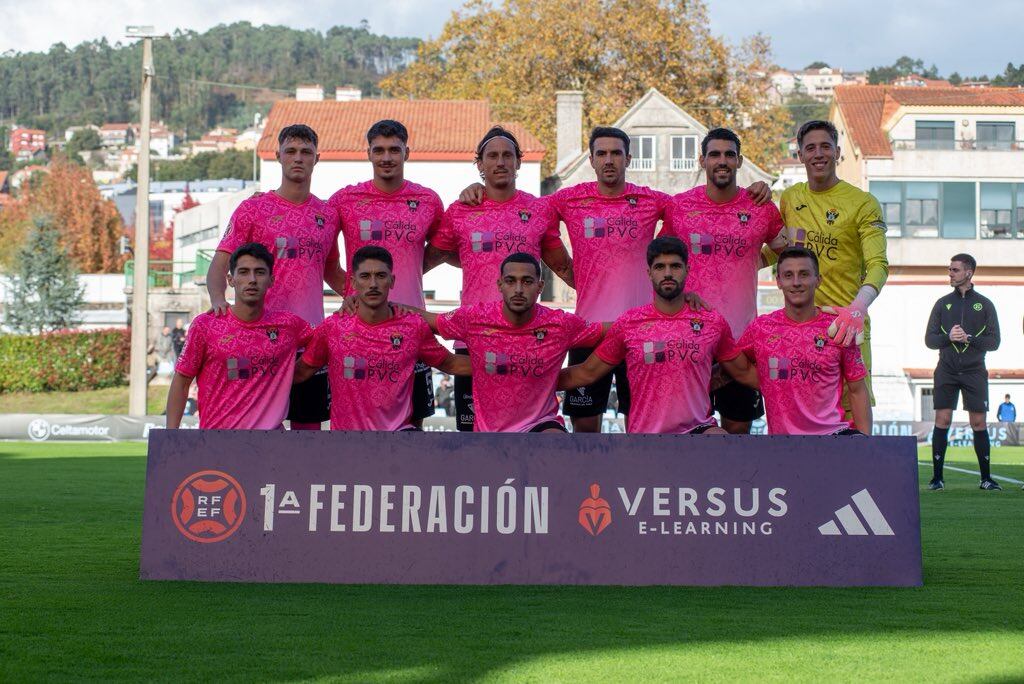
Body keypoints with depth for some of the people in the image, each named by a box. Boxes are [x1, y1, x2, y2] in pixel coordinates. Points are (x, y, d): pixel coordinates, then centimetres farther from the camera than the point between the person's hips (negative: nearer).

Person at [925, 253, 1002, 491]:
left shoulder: (984, 304, 6)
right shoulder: (943, 303, 9)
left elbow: (994, 341, 1)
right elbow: (929, 339, 6)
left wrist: (969, 338, -15)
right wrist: (948, 337, -13)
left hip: (974, 371, -1)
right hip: (947, 371, 1)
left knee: (979, 423, 0)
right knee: (942, 420, -5)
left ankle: (986, 478, 8)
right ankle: (937, 477, -1)